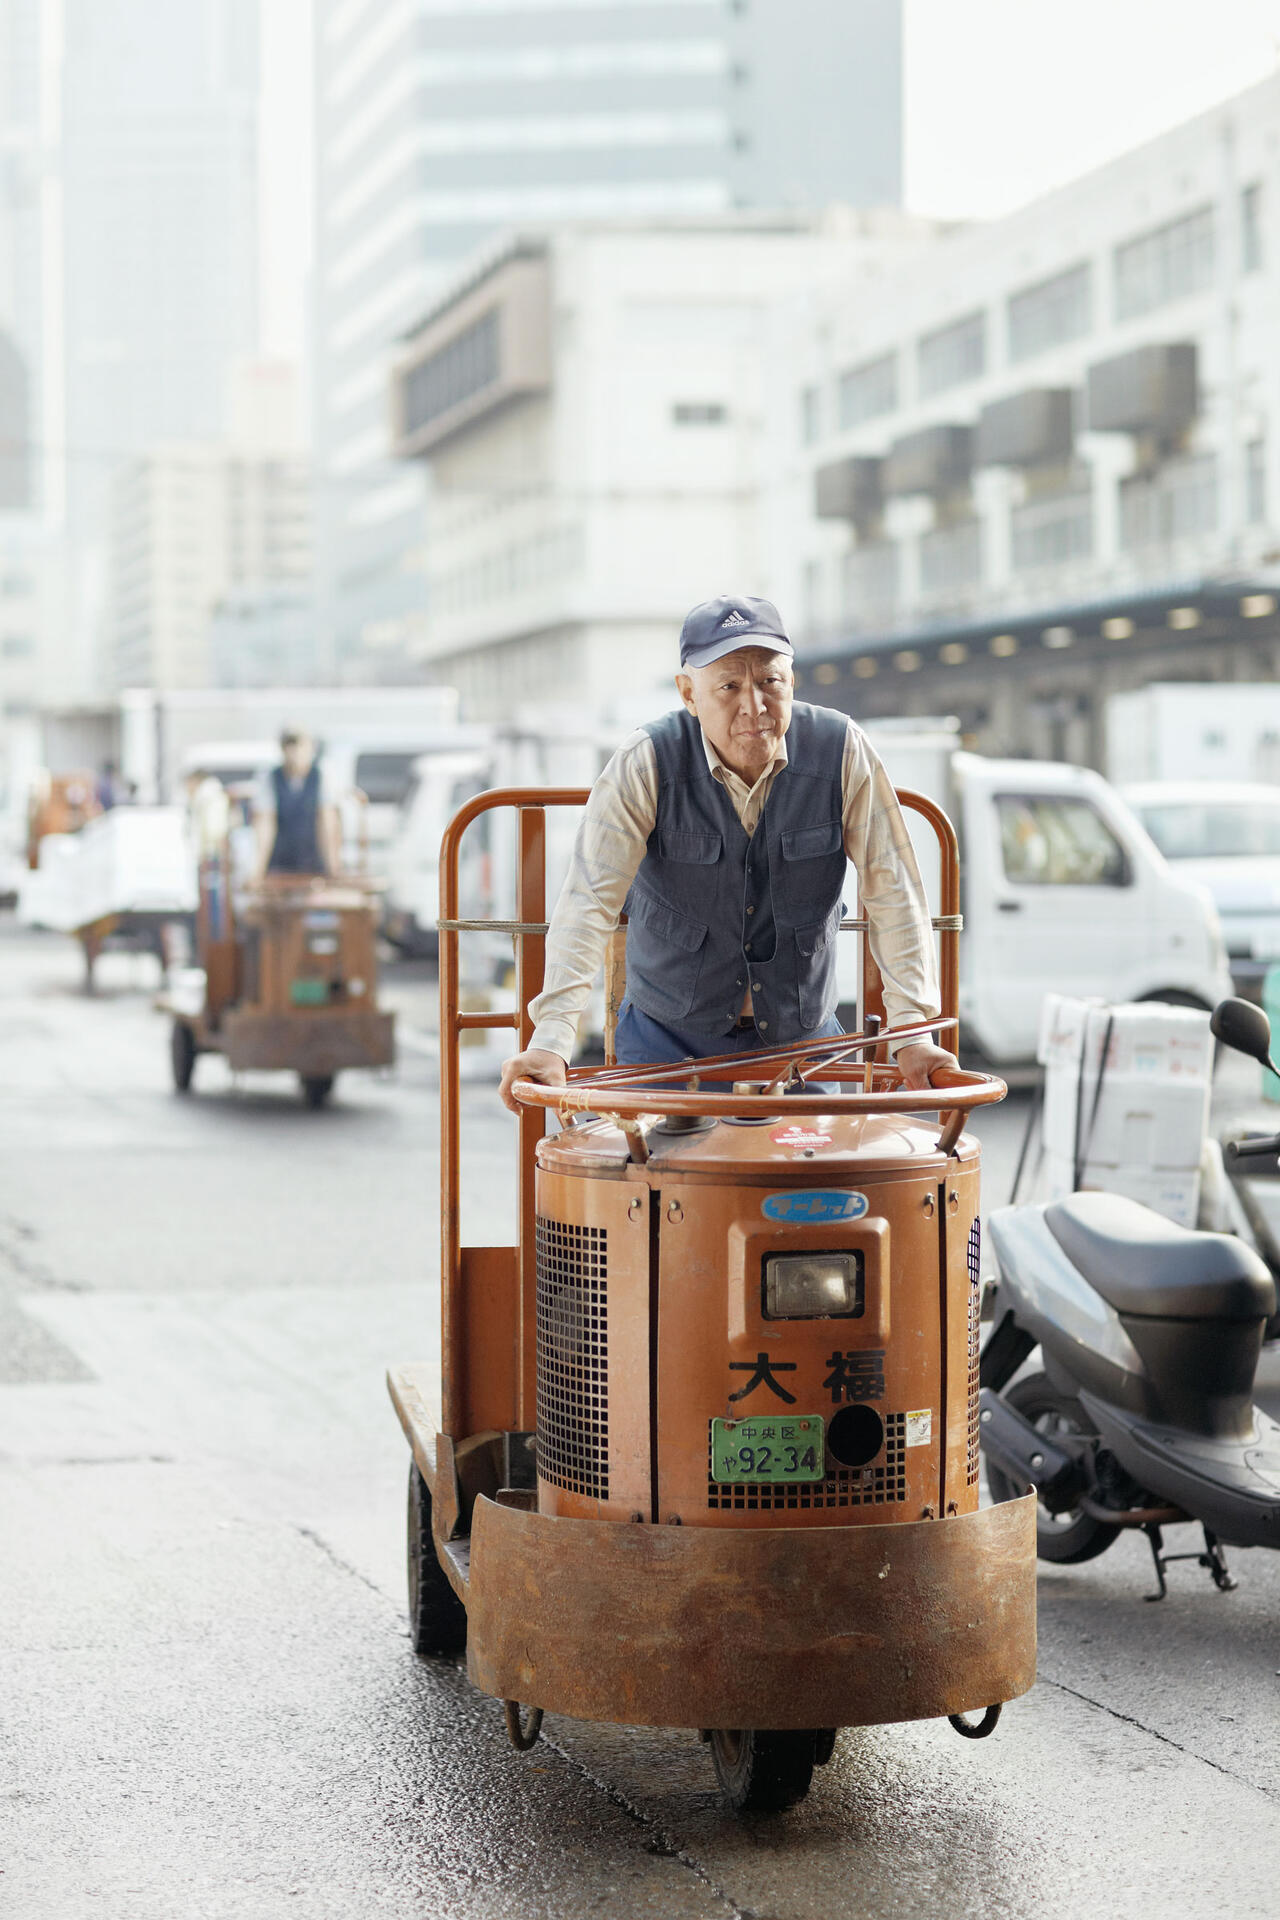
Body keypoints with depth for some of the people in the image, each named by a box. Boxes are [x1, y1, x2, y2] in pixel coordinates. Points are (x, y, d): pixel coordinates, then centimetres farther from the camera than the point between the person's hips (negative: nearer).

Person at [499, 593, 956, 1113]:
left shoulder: (843, 752, -14)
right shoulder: (646, 764, -18)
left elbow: (893, 894, -12)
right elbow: (590, 899, -25)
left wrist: (911, 1032, -21)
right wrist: (551, 1039, -36)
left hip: (800, 1034, 1)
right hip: (668, 1038, -1)